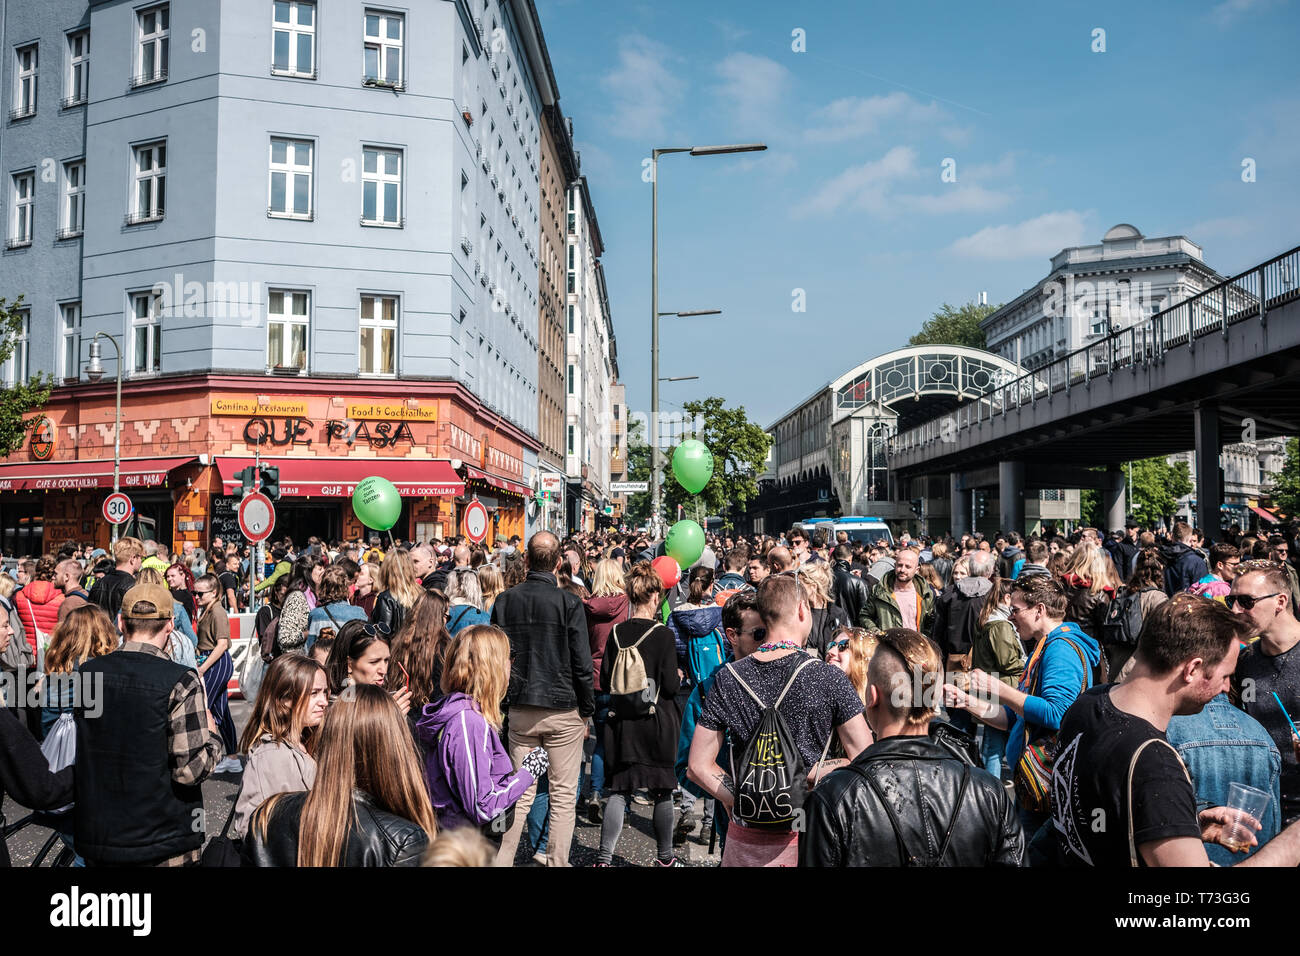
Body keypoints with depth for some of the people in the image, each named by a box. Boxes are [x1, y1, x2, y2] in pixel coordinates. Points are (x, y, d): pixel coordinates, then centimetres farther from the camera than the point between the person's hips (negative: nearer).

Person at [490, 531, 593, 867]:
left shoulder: (505, 601, 0)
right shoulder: (569, 603, -12)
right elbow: (582, 665, -10)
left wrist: (504, 701, 16)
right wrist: (587, 711, 1)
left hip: (521, 710, 4)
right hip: (563, 710, -4)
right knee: (563, 796, 7)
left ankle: (502, 860, 16)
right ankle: (557, 862, 12)